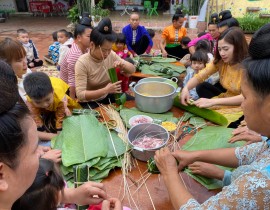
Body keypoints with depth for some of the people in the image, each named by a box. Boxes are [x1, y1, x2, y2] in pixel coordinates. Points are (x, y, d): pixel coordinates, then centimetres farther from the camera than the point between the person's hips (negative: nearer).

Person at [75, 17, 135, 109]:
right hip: (89, 103, -5)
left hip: (108, 97, 6)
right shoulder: (82, 63, -24)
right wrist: (105, 90, -38)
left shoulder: (111, 55, -9)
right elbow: (80, 95, -28)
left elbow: (132, 70, 0)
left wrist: (123, 65, -23)